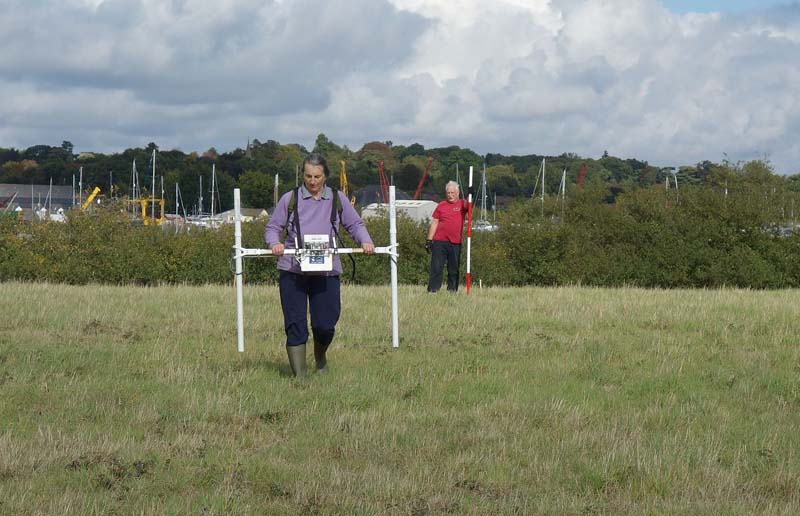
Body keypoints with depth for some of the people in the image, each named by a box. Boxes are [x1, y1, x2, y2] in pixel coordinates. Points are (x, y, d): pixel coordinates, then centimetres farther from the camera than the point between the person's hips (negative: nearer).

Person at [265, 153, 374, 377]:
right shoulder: (290, 199, 5)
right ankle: (299, 374, 4)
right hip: (293, 272, -1)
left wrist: (365, 241, -5)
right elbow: (273, 227, 8)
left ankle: (320, 357, 34)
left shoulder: (337, 199, 9)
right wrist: (274, 243, -14)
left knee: (325, 324, 2)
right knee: (295, 325, -3)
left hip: (327, 272, 1)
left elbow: (355, 224, 15)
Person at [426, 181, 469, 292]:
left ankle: (452, 290, 13)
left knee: (454, 269, 7)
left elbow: (467, 205, -16)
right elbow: (434, 223, 8)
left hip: (456, 242, 0)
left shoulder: (462, 204, 8)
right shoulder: (441, 206, 9)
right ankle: (432, 290, -2)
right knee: (436, 268, -3)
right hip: (440, 241, 0)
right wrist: (429, 240, 3)